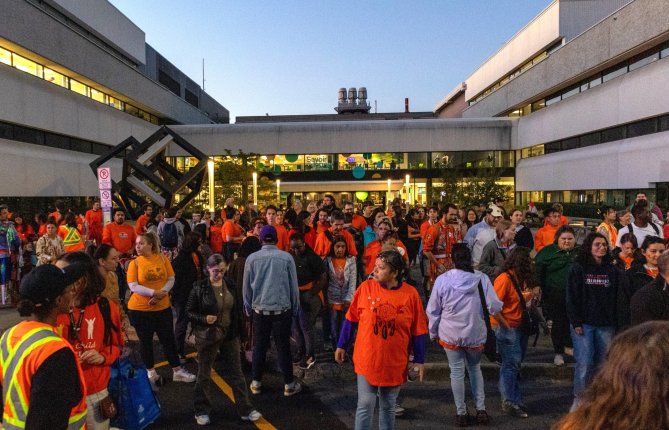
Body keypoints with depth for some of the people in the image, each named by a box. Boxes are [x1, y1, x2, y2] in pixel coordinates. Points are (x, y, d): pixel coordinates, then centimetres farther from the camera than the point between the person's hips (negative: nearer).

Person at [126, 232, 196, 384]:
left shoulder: (162, 258, -1)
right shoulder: (134, 263, -7)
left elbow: (171, 279, -2)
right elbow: (133, 286, -15)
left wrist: (161, 293, -18)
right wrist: (154, 292, -25)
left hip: (163, 307, 2)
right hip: (139, 309, -2)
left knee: (168, 339, 8)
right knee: (145, 341, 11)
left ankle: (177, 371, 18)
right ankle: (151, 372, 28)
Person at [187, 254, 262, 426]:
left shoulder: (230, 284, 1)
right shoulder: (199, 287, -11)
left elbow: (238, 309, 9)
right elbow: (189, 311, -6)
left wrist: (238, 331, 6)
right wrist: (203, 319, -24)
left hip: (229, 335, 4)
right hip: (207, 336, -3)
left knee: (236, 372, 9)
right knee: (204, 374, 10)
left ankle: (245, 409, 18)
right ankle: (202, 411, 27)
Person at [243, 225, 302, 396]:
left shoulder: (252, 258, -4)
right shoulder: (286, 257, -7)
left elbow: (247, 286, 4)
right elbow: (293, 285, -1)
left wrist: (248, 307, 17)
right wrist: (295, 308, 11)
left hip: (260, 310, 1)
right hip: (282, 309, -1)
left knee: (260, 346, 13)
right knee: (283, 347, 7)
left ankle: (256, 383, 22)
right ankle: (289, 384, 16)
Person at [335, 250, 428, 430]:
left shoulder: (410, 294, -11)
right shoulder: (366, 287, -9)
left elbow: (419, 331, -3)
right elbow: (351, 319, 1)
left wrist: (419, 360, -1)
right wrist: (341, 345, 6)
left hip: (395, 363, 1)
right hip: (367, 360, 0)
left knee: (388, 407, 18)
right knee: (365, 406, 4)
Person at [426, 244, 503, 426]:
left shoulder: (442, 280, -12)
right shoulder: (481, 278, -12)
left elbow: (432, 311, -5)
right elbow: (494, 306, -11)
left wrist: (433, 333, 10)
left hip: (450, 334, -1)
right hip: (475, 333, 1)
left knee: (457, 372, 13)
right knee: (475, 368, 22)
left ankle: (461, 413, 21)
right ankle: (481, 410, 22)